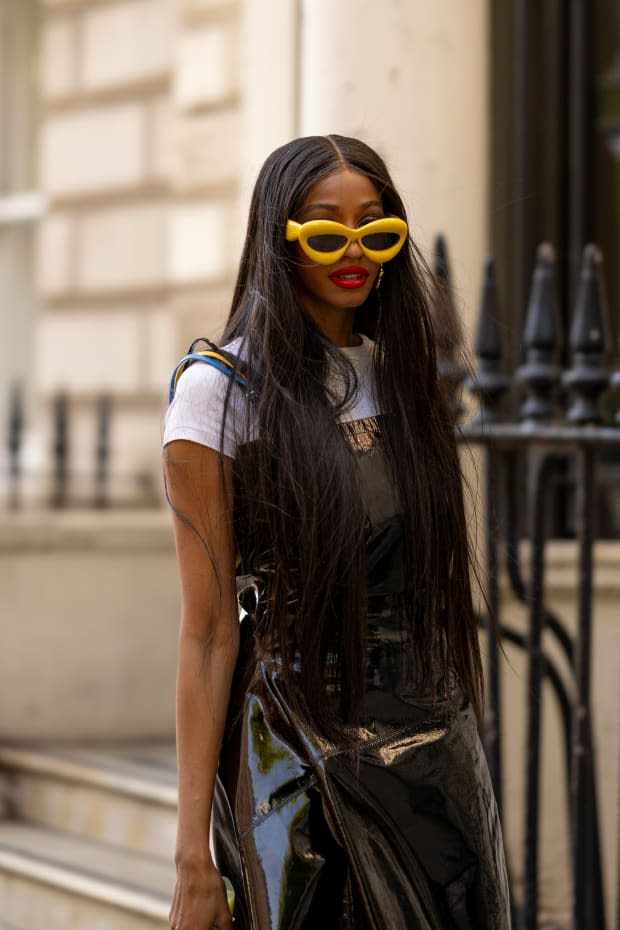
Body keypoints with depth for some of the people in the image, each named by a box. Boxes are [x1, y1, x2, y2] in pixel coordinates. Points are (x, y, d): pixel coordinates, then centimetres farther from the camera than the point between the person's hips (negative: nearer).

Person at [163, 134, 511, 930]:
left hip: (436, 749, 6)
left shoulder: (398, 373, 9)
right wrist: (193, 852, -16)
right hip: (299, 754, -5)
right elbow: (209, 627, -12)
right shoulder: (223, 386, -9)